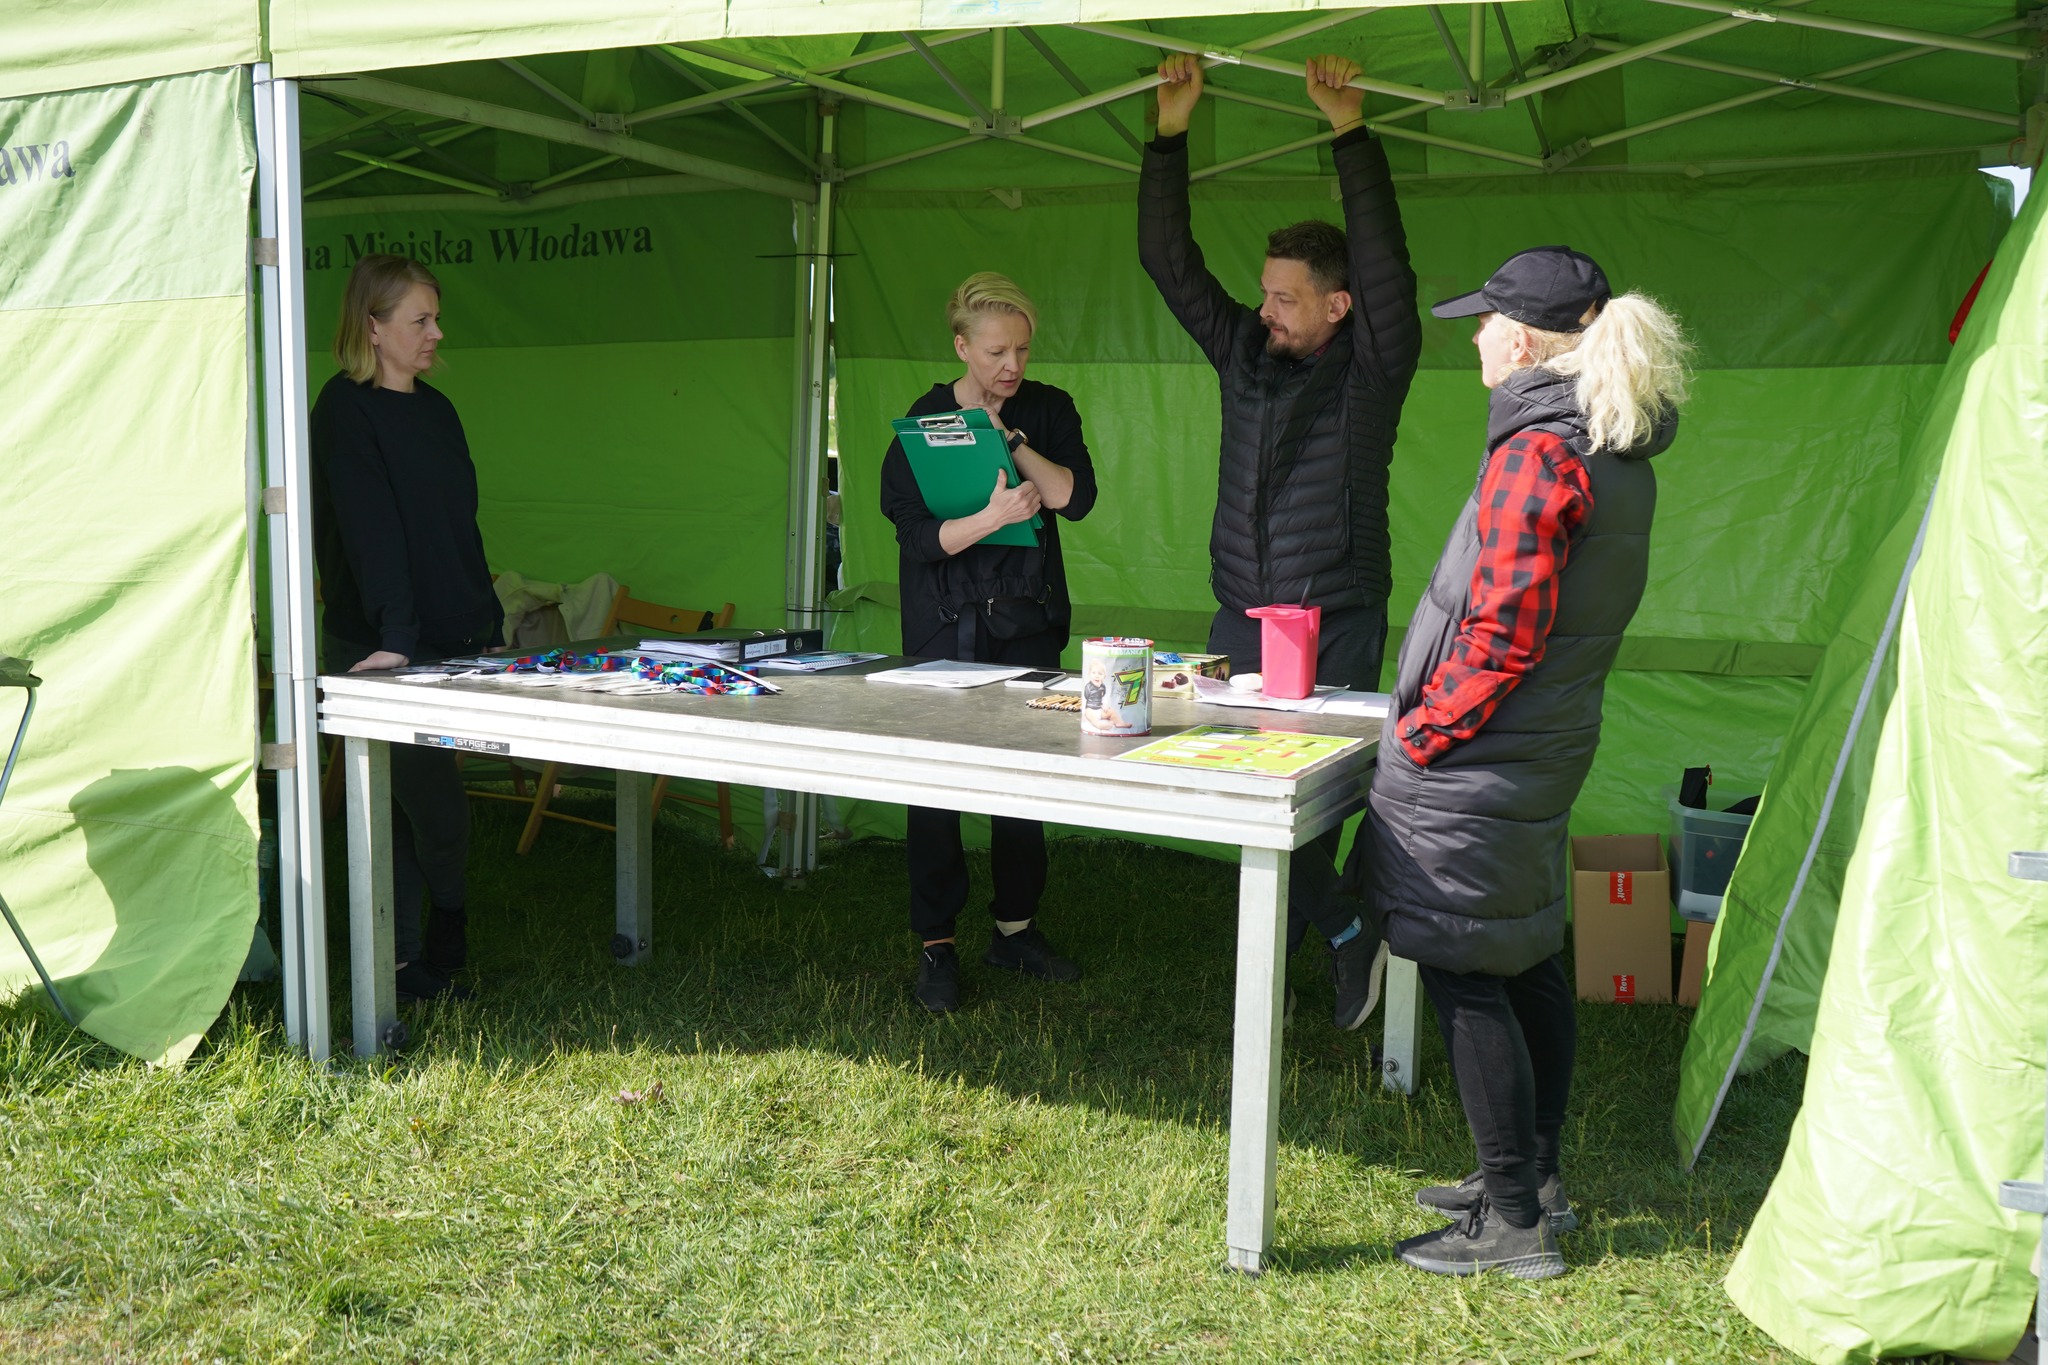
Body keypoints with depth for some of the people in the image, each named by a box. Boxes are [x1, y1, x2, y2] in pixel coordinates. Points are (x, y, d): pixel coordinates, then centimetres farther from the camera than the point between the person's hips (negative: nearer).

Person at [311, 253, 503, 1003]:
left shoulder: (436, 409, 16)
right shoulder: (346, 408, -8)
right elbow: (371, 533, -19)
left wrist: (492, 625, 17)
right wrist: (394, 637, -27)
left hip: (453, 645, 7)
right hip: (378, 654, -7)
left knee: (405, 808, 11)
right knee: (438, 809, -6)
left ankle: (403, 962, 18)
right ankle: (449, 927, 18)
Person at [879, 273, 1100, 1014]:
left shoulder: (1048, 410, 6)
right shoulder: (922, 422, -3)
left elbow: (1077, 496, -8)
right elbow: (916, 536, -12)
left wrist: (1008, 438, -16)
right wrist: (995, 515, -25)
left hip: (1027, 624, 3)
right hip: (946, 628, -3)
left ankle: (1015, 928, 24)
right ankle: (936, 944, 9)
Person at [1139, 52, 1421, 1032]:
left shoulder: (1373, 365, -3)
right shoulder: (1243, 351, 8)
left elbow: (1385, 262, -19)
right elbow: (1168, 262, 6)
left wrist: (1351, 133, -23)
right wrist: (1170, 135, -2)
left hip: (1336, 627, -4)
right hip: (1239, 621, 5)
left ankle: (1310, 941, 15)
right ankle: (1341, 926, 21)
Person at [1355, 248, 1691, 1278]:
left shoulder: (1538, 454, -19)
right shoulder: (1619, 457, 11)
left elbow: (1501, 634, -23)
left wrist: (1423, 730, -11)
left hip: (1474, 767, -10)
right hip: (1546, 751, 10)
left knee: (1463, 976, 0)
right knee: (1526, 964, 18)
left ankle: (1514, 1222, 10)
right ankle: (1536, 1181, 32)